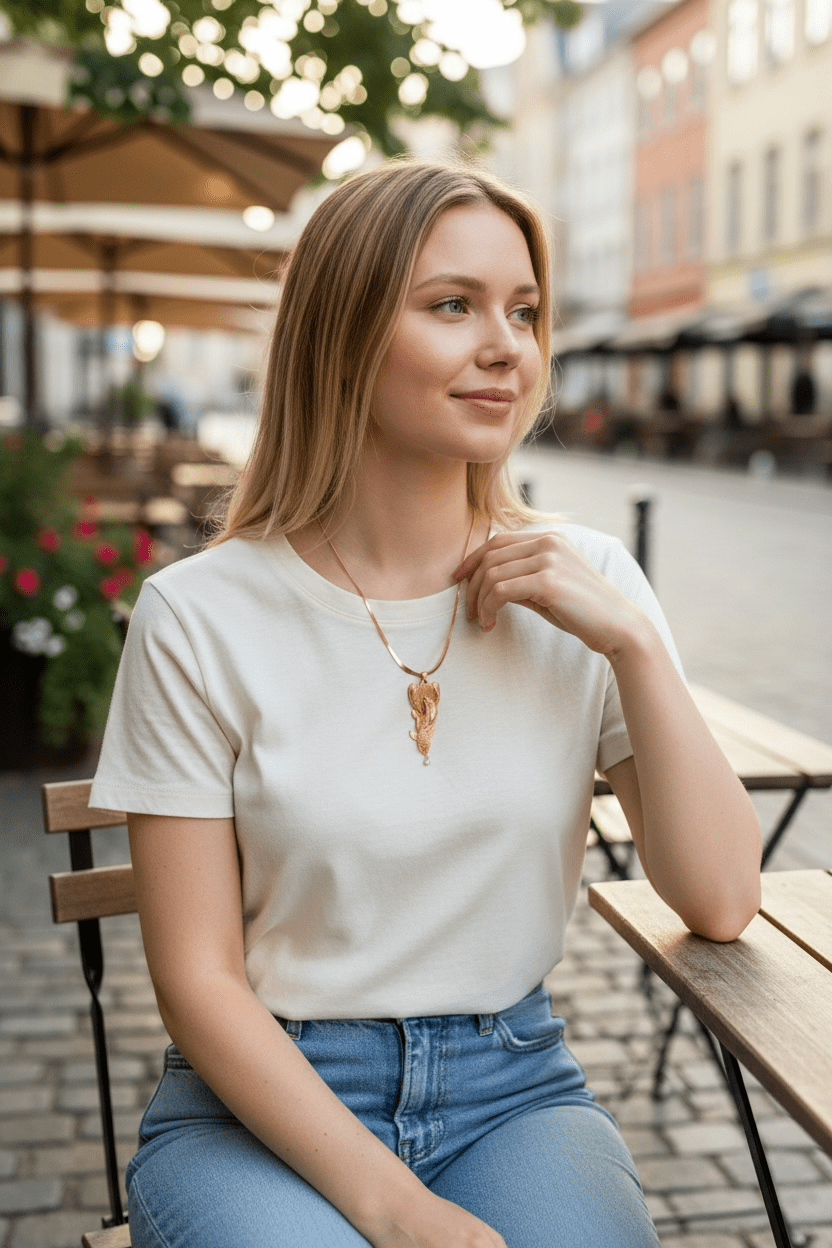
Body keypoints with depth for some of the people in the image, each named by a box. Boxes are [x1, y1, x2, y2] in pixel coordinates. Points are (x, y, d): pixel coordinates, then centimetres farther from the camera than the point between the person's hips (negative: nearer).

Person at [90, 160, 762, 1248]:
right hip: (265, 1103, -2)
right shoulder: (199, 618, -10)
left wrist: (635, 643, -13)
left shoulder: (588, 586, 0)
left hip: (514, 1087, 2)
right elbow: (199, 980, -9)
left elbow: (720, 903, -4)